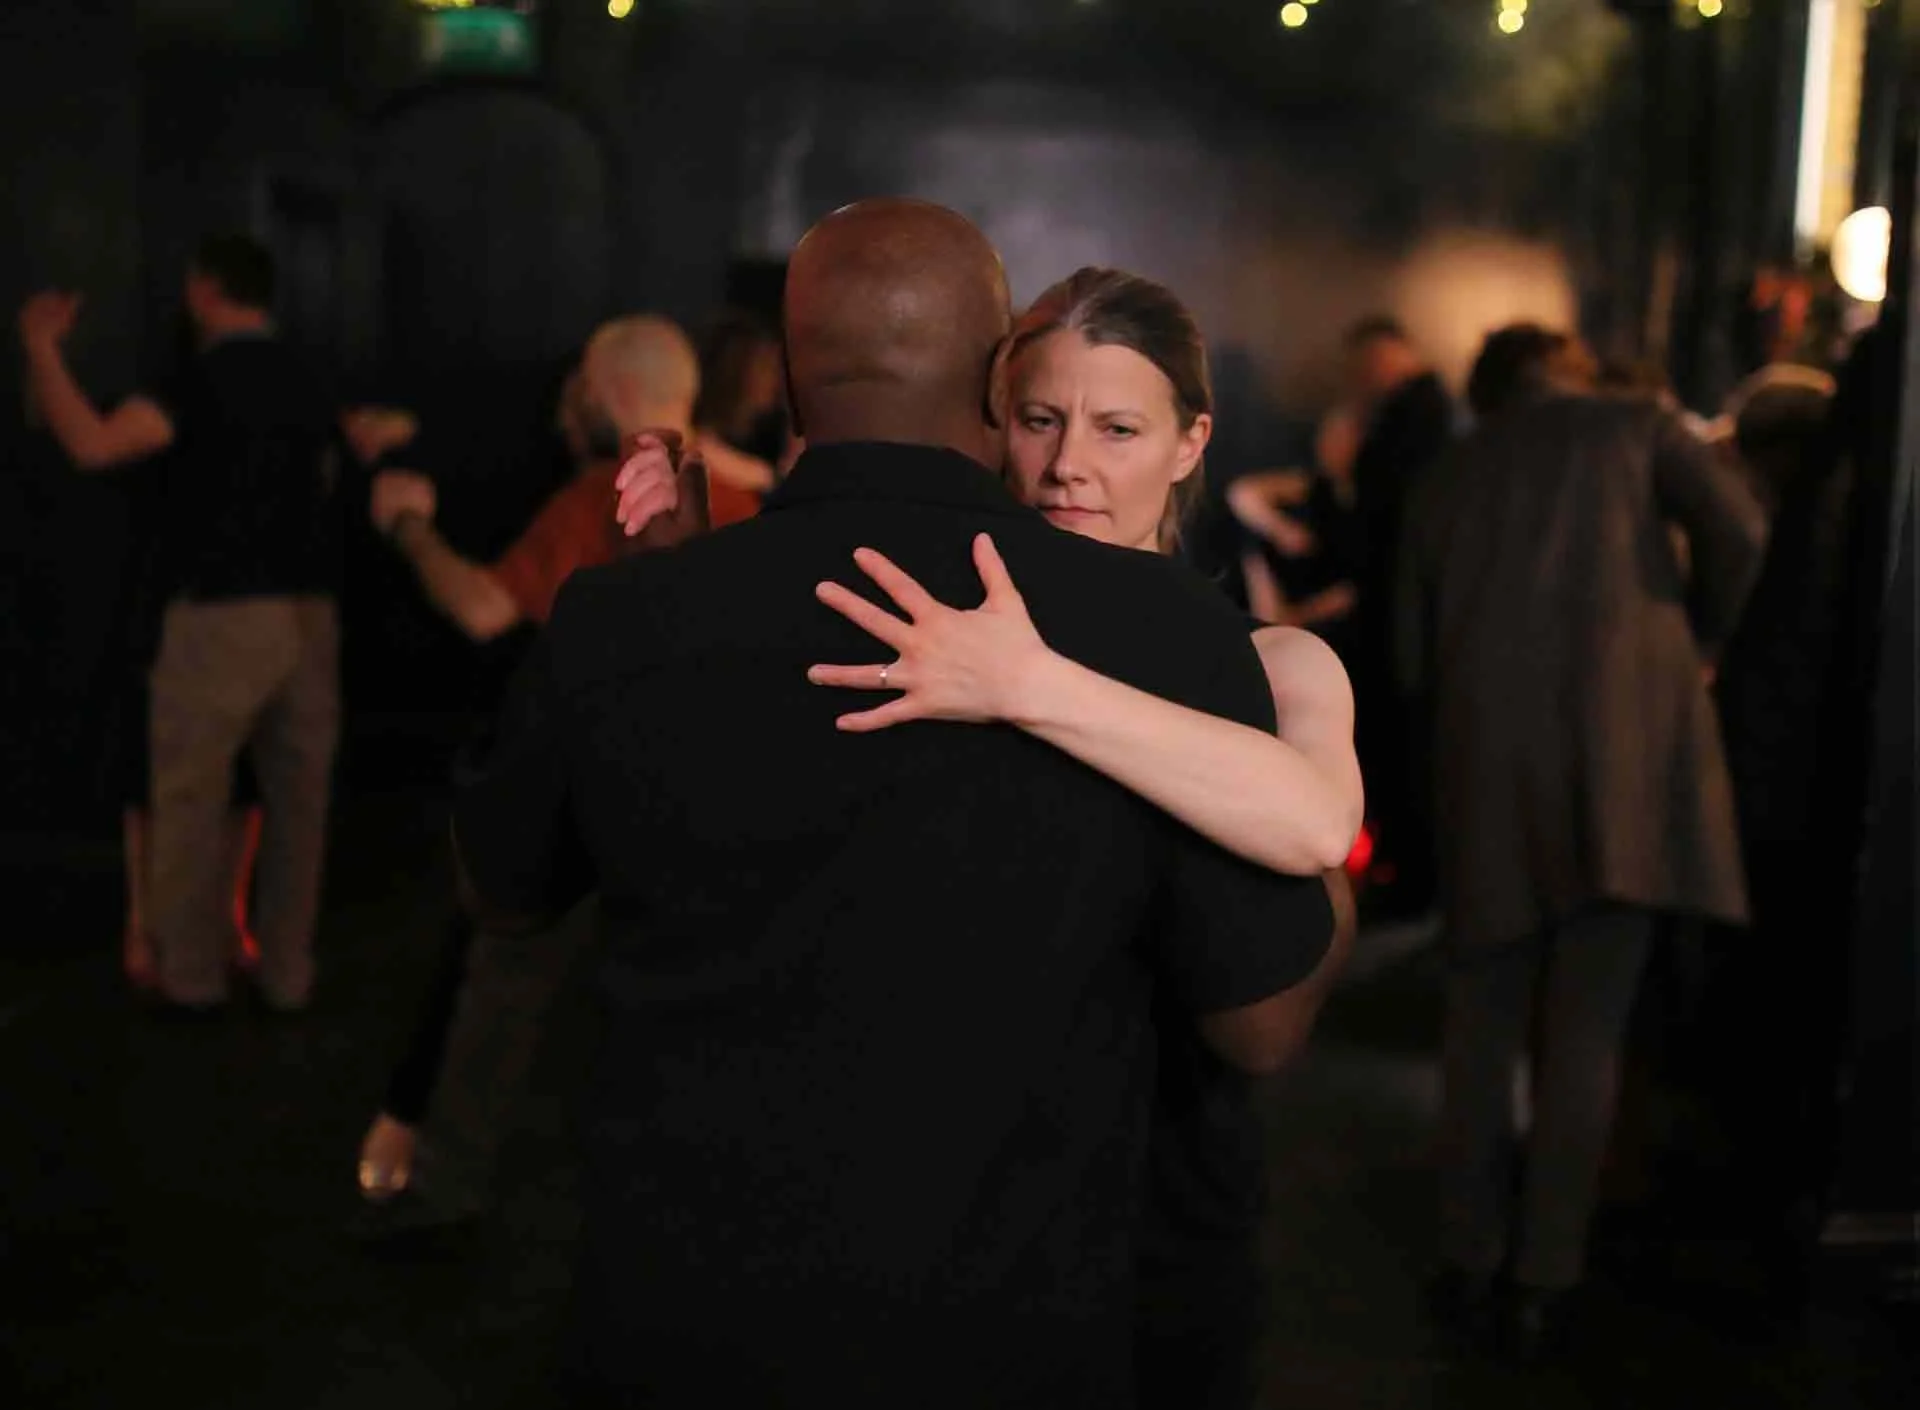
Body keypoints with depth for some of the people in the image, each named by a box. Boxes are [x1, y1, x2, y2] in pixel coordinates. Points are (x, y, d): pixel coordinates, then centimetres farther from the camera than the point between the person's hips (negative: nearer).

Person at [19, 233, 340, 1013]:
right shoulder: (306, 384, 10)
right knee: (298, 799, 9)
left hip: (221, 615, -6)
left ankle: (191, 978, 11)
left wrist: (40, 345, -11)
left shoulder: (205, 380, -11)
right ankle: (287, 975, 16)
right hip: (309, 612, 6)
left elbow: (91, 444, -22)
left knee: (192, 801, 5)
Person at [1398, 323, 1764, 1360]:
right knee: (1585, 1030, 4)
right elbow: (1737, 533, -2)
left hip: (1487, 752, 2)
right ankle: (1545, 1285, 9)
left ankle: (1468, 1268, 15)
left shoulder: (1444, 482, 22)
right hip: (1625, 733, -2)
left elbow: (1412, 664, 15)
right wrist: (1700, 641, 15)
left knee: (1482, 1021, 12)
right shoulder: (1637, 426, 15)